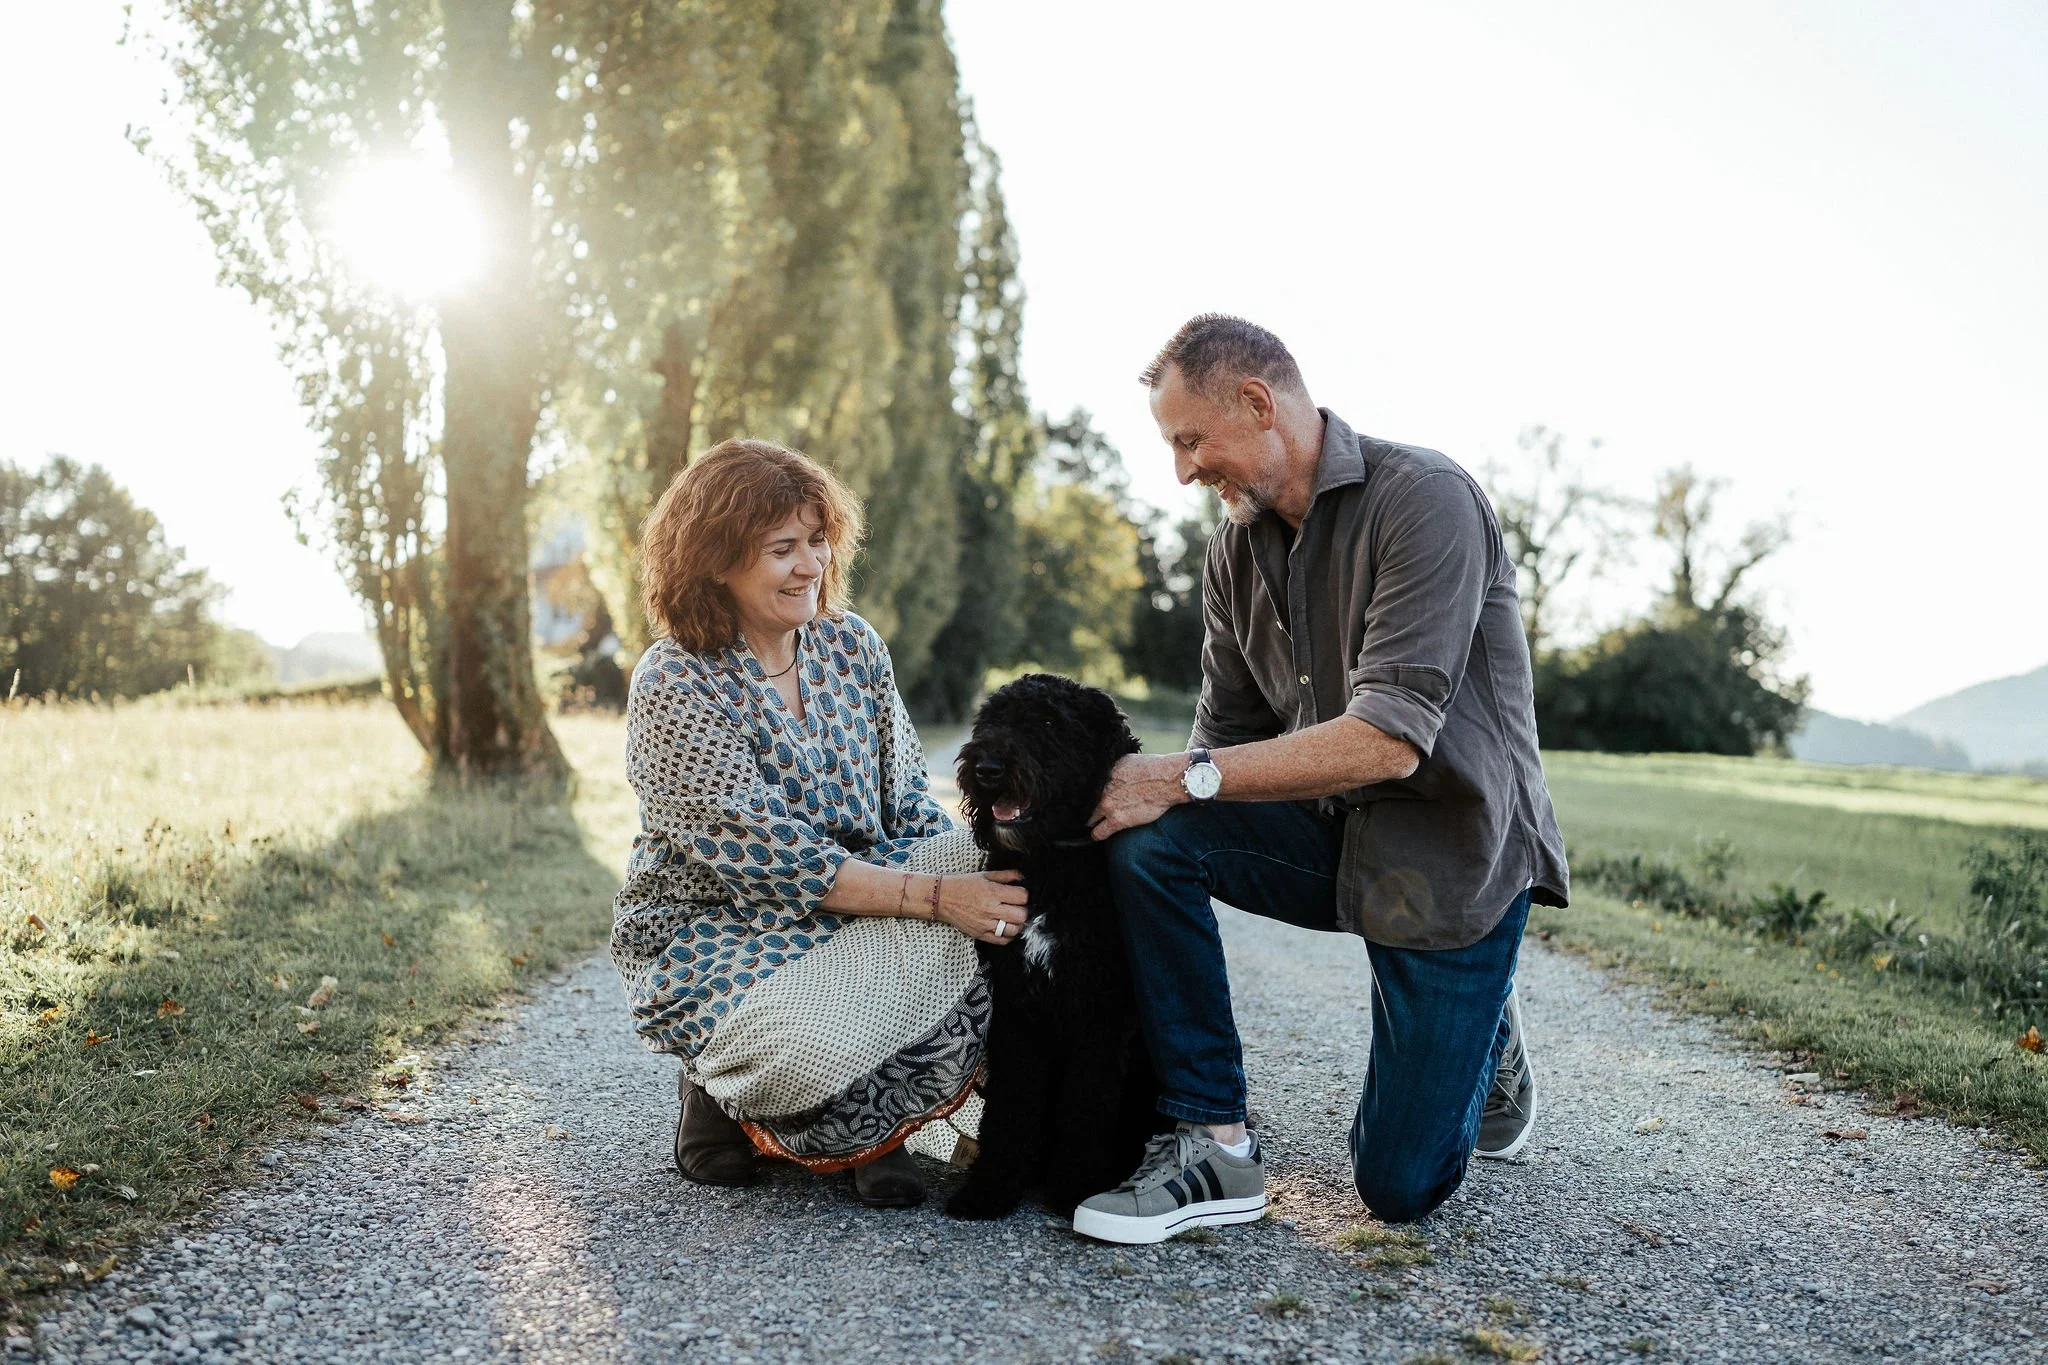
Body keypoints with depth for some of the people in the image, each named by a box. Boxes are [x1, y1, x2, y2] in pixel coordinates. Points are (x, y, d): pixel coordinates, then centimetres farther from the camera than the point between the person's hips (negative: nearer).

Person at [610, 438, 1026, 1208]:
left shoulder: (852, 646, 5)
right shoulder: (673, 685, -15)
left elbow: (908, 803, 7)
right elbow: (764, 855, -23)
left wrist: (977, 868, -15)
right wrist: (934, 897, -29)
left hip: (855, 907, 6)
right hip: (713, 929, -6)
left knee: (983, 955, -22)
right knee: (816, 1044, -36)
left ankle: (867, 1129, 1)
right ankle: (728, 1095, 3)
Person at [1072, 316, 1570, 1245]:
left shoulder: (1421, 499, -20)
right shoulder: (1237, 548, 2)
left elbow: (1389, 740, -29)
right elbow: (1227, 738, 3)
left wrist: (1184, 778, -27)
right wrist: (1152, 793, -17)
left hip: (1453, 851, -5)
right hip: (1331, 834, 6)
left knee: (1400, 1188, -3)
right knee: (1144, 840, -23)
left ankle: (1484, 1036, 30)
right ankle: (1212, 1144, -13)